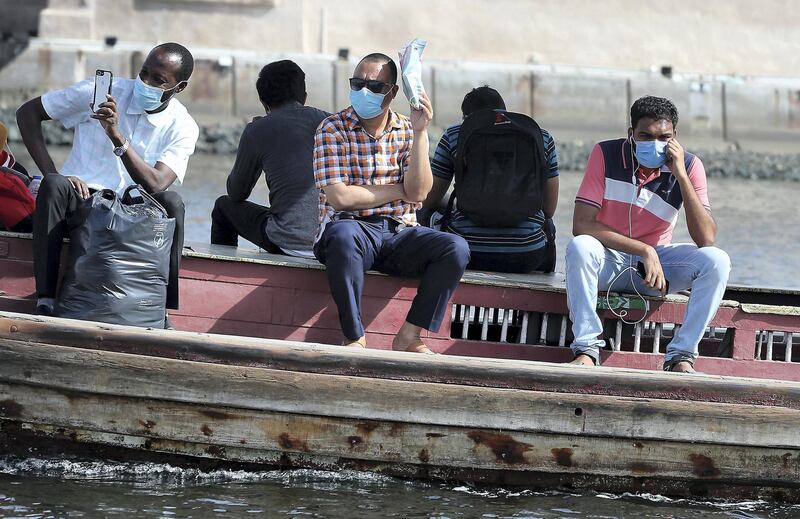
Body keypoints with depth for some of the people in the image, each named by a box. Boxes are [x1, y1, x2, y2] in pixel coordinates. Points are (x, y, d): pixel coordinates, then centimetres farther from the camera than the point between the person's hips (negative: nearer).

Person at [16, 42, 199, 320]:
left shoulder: (182, 128, -3)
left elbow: (155, 185, -20)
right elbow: (28, 113, 1)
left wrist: (117, 136, -30)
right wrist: (51, 173, -10)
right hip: (78, 201, -1)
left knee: (171, 202, -30)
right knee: (53, 185, -34)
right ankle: (45, 301, -36)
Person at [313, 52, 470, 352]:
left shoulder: (407, 131, 10)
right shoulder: (333, 130, -1)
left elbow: (418, 193, -5)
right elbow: (340, 198, -13)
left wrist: (420, 133, -12)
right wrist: (399, 191, -4)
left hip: (399, 232, 4)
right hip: (352, 228, -4)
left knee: (455, 248, -23)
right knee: (344, 235, -40)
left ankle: (408, 338, -17)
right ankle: (354, 338, -28)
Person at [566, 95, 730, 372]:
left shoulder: (689, 165, -9)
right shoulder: (606, 154, -13)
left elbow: (706, 239, -19)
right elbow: (581, 225, -20)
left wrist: (681, 176, -26)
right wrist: (644, 250, -28)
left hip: (658, 260, 2)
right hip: (609, 261, -2)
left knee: (716, 260, -25)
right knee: (580, 247, -36)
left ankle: (681, 356, -23)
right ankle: (587, 349, -30)